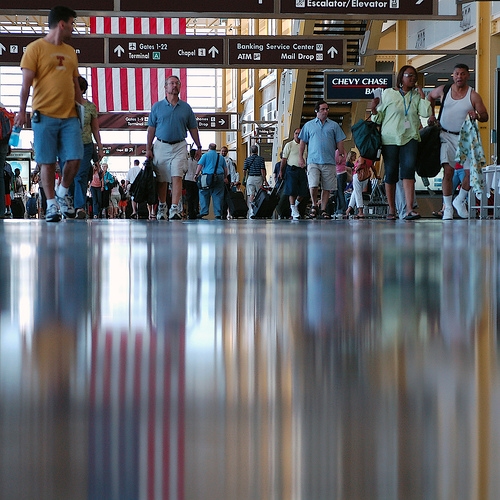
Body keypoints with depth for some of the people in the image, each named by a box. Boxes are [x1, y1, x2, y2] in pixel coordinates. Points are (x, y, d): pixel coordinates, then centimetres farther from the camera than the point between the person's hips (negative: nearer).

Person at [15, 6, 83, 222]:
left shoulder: (70, 51, 18)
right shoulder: (35, 48, -1)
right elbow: (26, 82, -5)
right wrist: (22, 110, -12)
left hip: (70, 116, 5)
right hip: (45, 115, -5)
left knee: (75, 158, -4)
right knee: (48, 162, -1)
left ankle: (62, 193, 19)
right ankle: (51, 204, 8)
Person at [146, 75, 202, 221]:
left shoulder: (186, 108, 9)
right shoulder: (157, 106, 7)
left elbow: (193, 128, 13)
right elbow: (151, 128, 7)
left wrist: (199, 147, 8)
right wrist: (148, 148, 0)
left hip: (179, 146, -1)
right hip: (161, 146, 1)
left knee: (177, 177, -13)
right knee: (161, 180, 6)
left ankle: (175, 209, -21)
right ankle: (162, 208, 20)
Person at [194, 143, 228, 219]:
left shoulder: (206, 155, 6)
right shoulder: (221, 157, 17)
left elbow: (200, 165, -3)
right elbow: (225, 169, 18)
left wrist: (196, 174, -2)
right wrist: (225, 178, 25)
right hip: (219, 177, 3)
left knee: (204, 195, 2)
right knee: (218, 196, 3)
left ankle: (203, 212, -9)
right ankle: (218, 214, -1)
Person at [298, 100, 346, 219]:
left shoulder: (334, 125, 13)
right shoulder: (309, 125, 12)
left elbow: (339, 142, 12)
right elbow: (302, 142, 14)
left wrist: (342, 155, 2)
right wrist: (300, 157, 7)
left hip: (329, 161, 1)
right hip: (313, 161, -1)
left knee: (327, 188, 0)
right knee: (313, 186, -14)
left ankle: (323, 210, 10)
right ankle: (314, 205, 8)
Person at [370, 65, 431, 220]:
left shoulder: (416, 96, 11)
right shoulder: (388, 94, 6)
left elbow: (426, 113, -5)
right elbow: (379, 117, 9)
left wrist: (421, 94, 0)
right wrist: (374, 109, -11)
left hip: (410, 138, 0)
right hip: (390, 139, 0)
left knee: (408, 170, -17)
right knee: (391, 174, 2)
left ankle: (409, 210, -25)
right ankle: (391, 209, 16)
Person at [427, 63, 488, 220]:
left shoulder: (473, 96, -2)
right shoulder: (443, 90, 3)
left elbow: (485, 117, -2)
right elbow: (430, 97, 24)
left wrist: (477, 115, -23)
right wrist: (432, 115, 15)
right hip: (446, 136, 0)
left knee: (471, 171, -6)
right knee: (448, 171, -11)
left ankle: (460, 201, 18)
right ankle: (447, 207, -5)